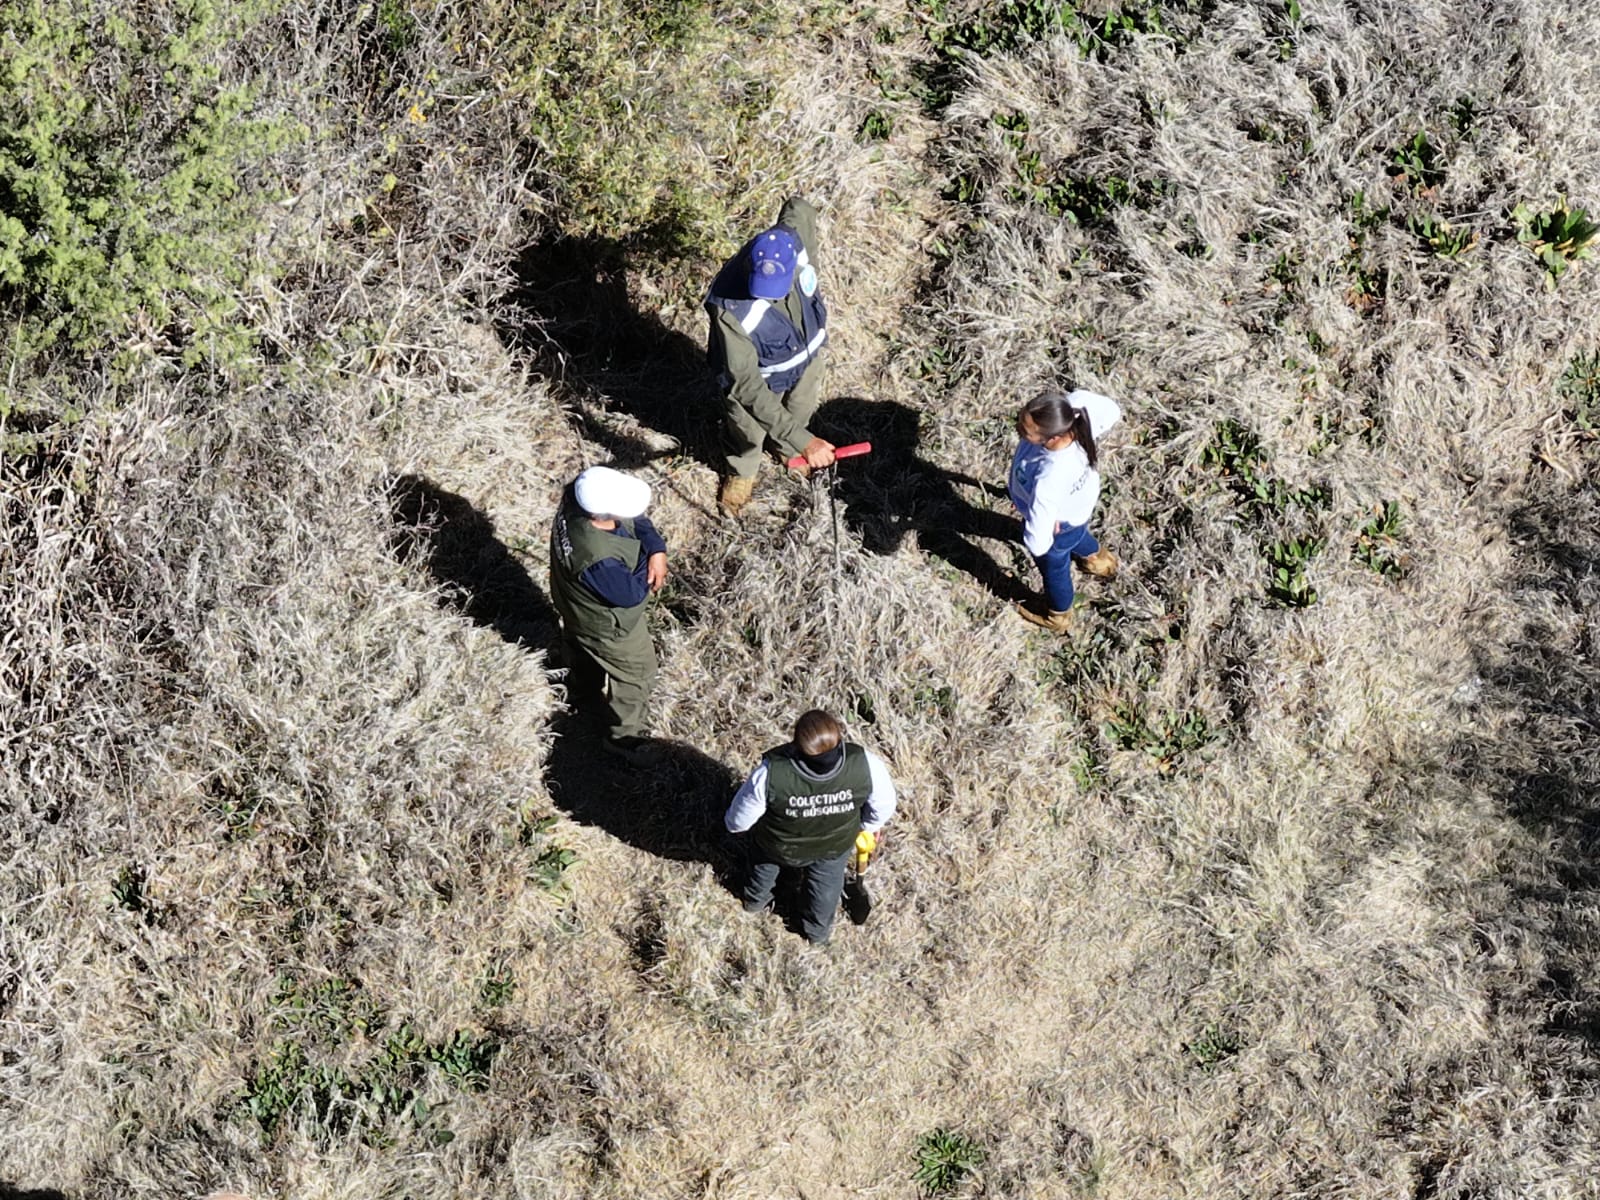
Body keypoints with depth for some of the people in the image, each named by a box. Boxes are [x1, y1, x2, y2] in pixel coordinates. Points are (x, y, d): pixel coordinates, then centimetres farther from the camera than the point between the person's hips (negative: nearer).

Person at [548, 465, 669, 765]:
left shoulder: (576, 494, -27)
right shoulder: (598, 559, -48)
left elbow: (638, 521, -14)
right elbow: (631, 595, -31)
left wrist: (657, 551, -28)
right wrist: (647, 560, -22)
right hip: (609, 626, -8)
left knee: (584, 655, 36)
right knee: (636, 675, 19)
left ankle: (583, 694, 65)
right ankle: (624, 737, 41)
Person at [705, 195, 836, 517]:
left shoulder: (793, 238, -35)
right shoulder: (731, 310, -47)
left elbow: (799, 208, -9)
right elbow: (746, 385, -46)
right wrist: (802, 441, -52)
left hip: (808, 355, 4)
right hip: (760, 378, -4)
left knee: (799, 413, 34)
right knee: (748, 430, 28)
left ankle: (788, 451, 68)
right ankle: (741, 472, 61)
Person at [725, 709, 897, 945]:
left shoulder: (772, 773, -43)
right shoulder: (864, 765, -40)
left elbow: (740, 818, -23)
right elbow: (883, 805, -17)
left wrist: (734, 824, 3)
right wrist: (870, 824, 7)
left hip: (779, 845, -1)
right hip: (835, 845, 1)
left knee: (766, 861, 36)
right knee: (826, 881, 35)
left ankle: (756, 899, 65)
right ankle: (818, 930, 60)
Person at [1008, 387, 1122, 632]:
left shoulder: (1049, 480, -52)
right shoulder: (1076, 404, -36)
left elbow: (1038, 542, -46)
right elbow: (1111, 410, -13)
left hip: (1060, 522, -5)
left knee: (1053, 566, 29)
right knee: (1076, 532, 41)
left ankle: (1057, 616, 62)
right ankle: (1096, 558, 76)